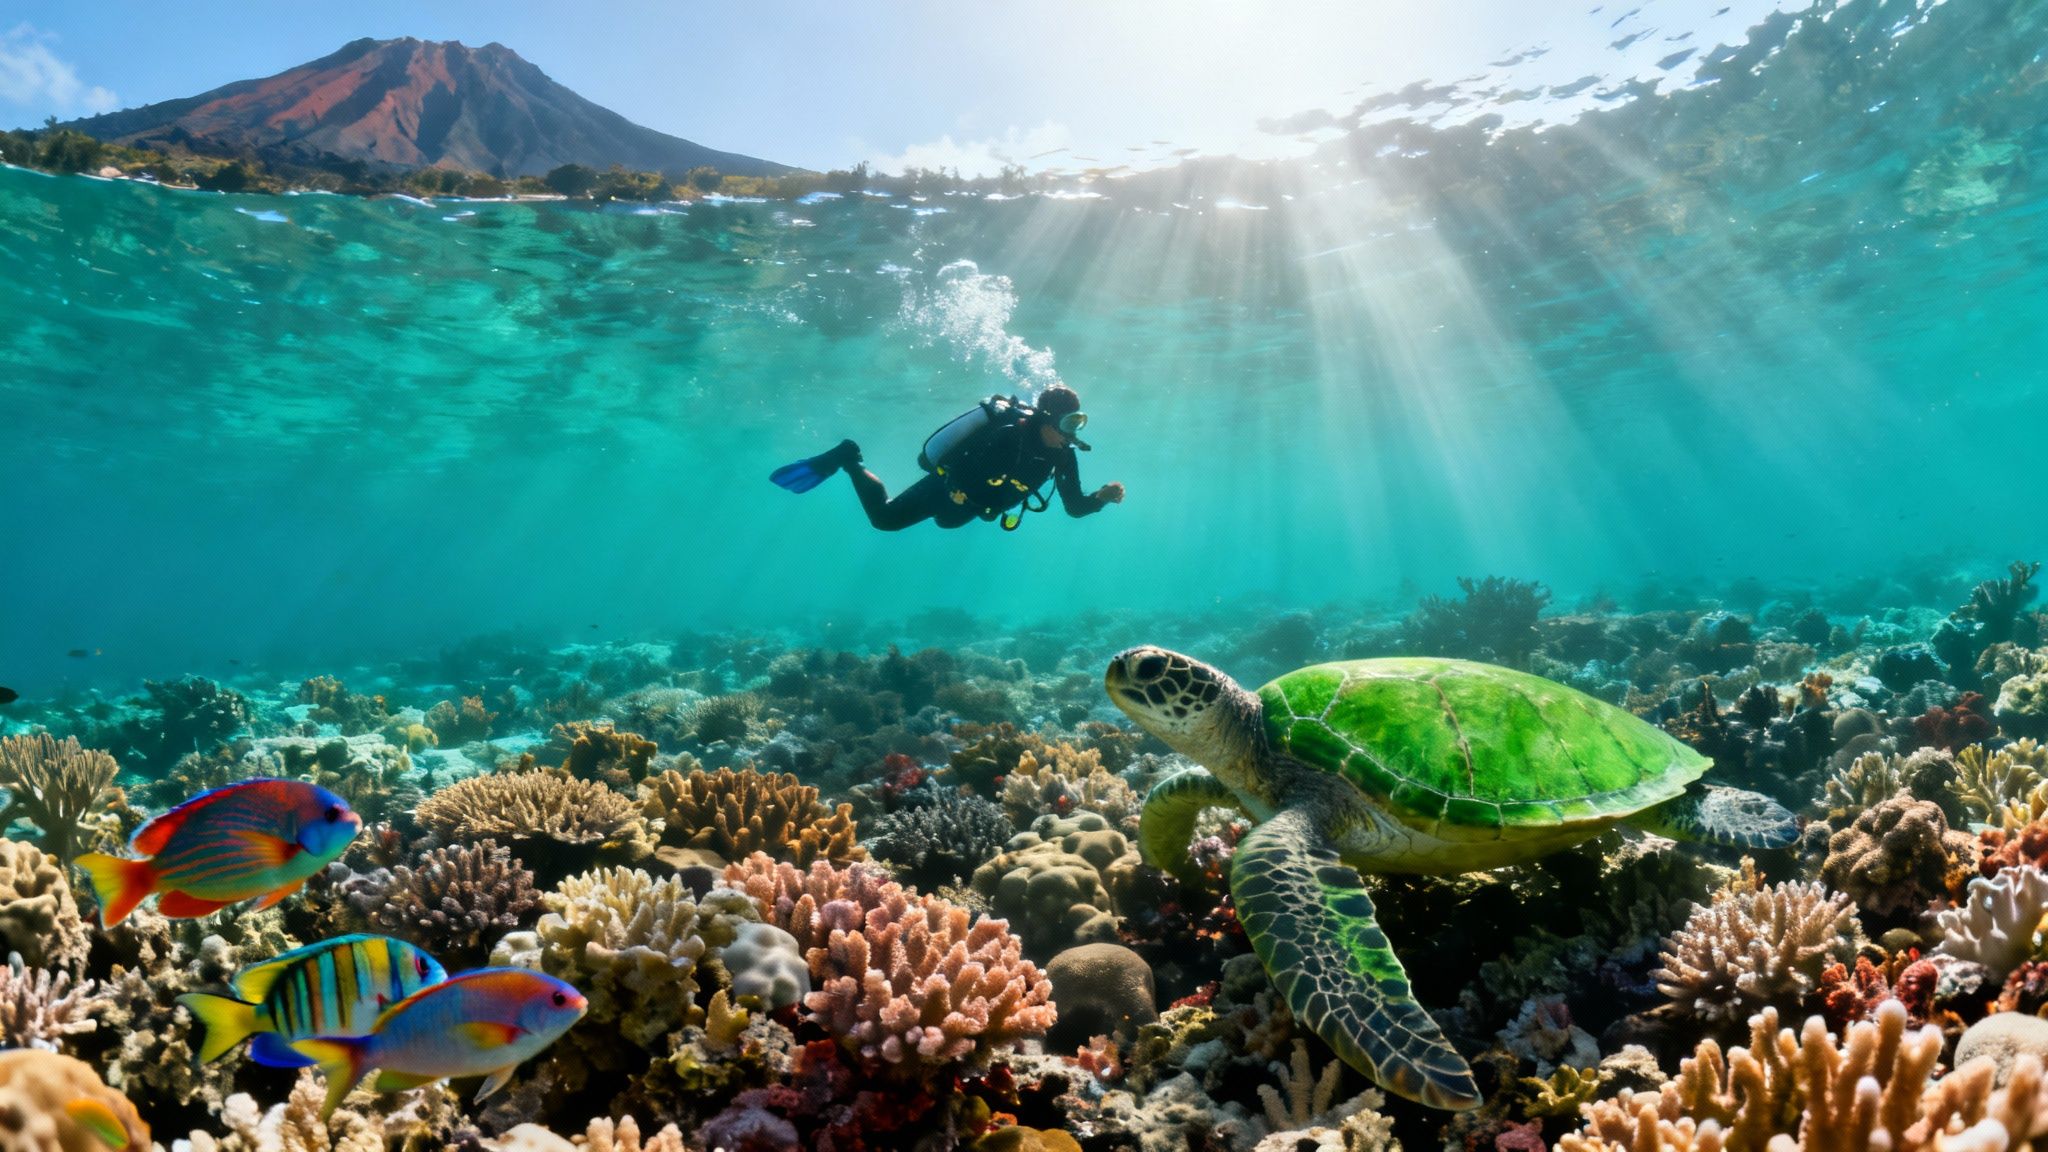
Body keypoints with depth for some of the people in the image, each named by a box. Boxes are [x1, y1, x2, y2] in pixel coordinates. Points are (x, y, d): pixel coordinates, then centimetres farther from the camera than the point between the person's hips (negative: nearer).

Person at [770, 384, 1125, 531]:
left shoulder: (1062, 455, -13)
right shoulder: (1009, 434, -36)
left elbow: (1074, 507, -13)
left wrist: (1102, 497, -28)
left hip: (962, 503, 8)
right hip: (945, 488, -7)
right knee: (883, 518, 6)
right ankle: (847, 461, 23)